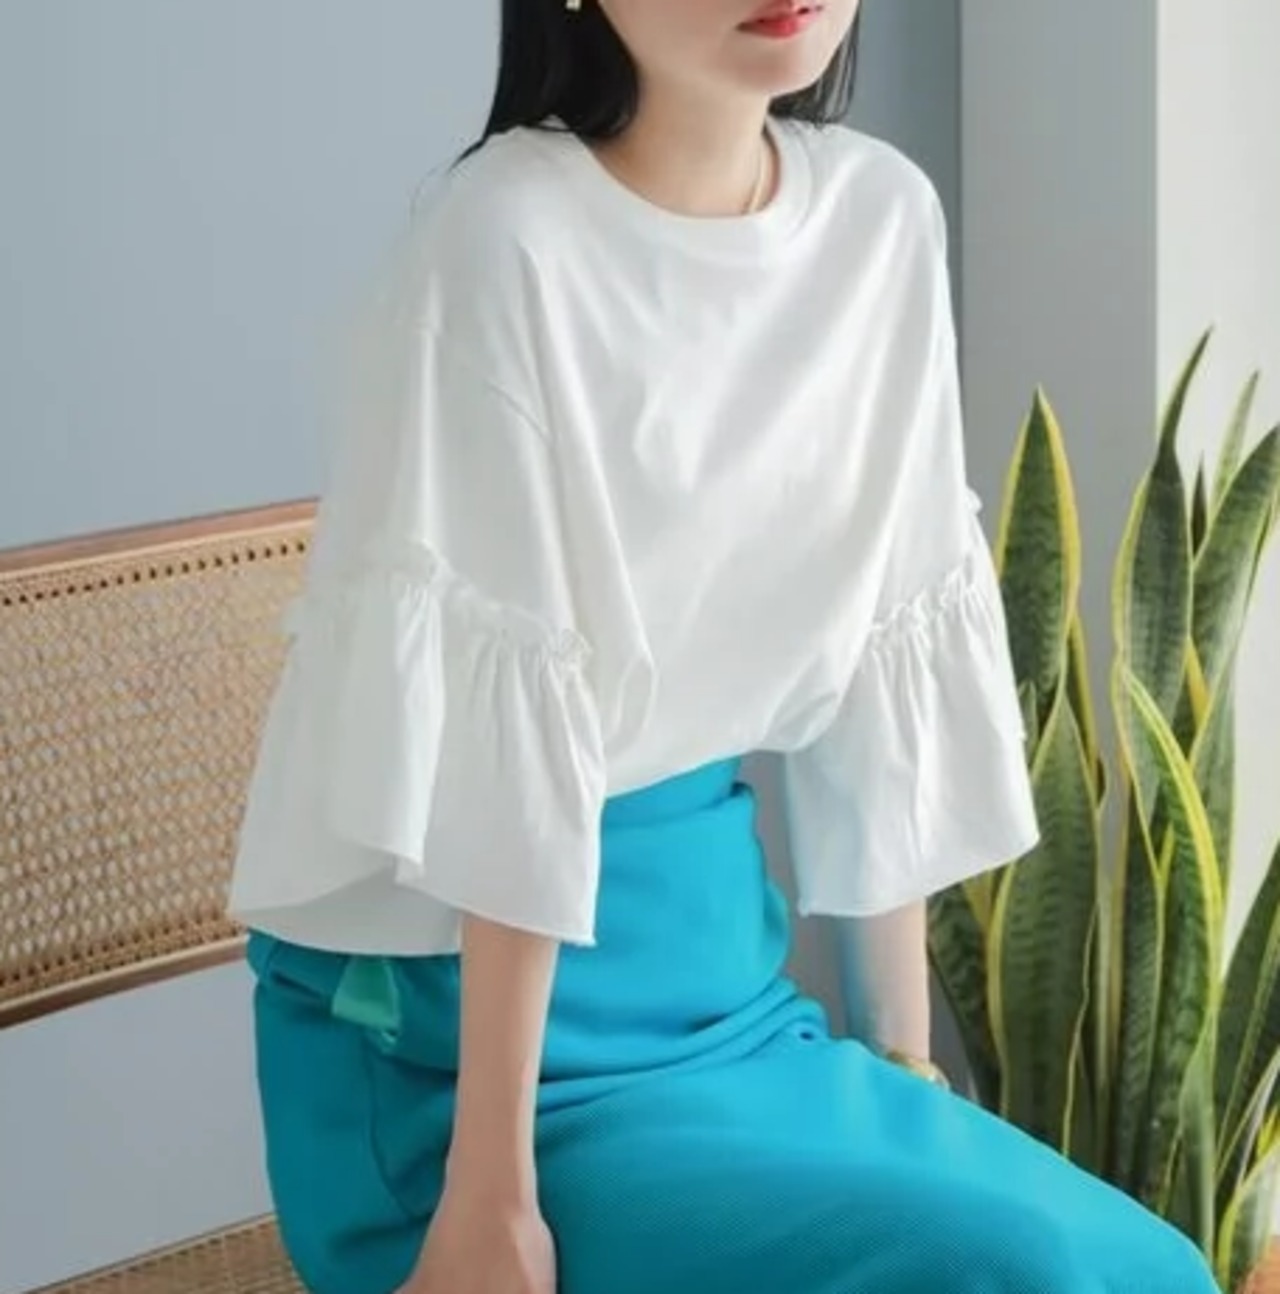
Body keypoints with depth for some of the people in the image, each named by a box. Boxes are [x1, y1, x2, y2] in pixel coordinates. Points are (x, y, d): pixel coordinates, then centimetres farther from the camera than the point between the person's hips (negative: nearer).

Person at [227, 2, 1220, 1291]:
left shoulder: (883, 217, 1)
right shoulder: (509, 241, -19)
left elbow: (886, 658, 6)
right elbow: (503, 748, -20)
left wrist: (909, 1054, 9)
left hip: (720, 960, 7)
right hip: (459, 1021, -6)